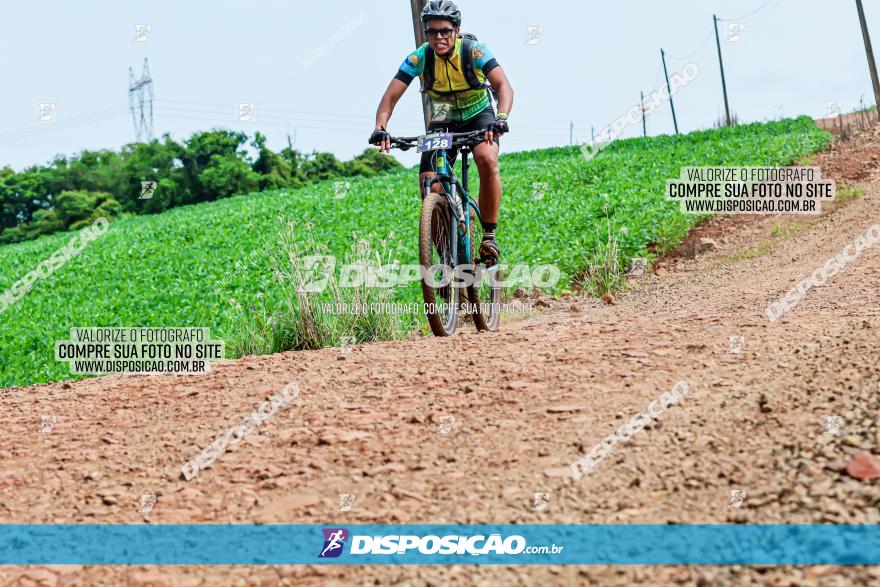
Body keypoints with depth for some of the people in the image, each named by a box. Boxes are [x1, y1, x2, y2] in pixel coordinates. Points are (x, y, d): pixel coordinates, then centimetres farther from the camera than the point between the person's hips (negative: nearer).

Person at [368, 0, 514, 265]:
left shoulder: (474, 50, -24)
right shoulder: (419, 58, -19)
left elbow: (504, 86, -34)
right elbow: (390, 96, -22)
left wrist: (501, 118, -53)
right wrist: (380, 128, -40)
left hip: (478, 116, -2)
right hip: (443, 122, 2)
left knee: (487, 160, -34)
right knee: (430, 187, -15)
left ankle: (489, 235, -21)